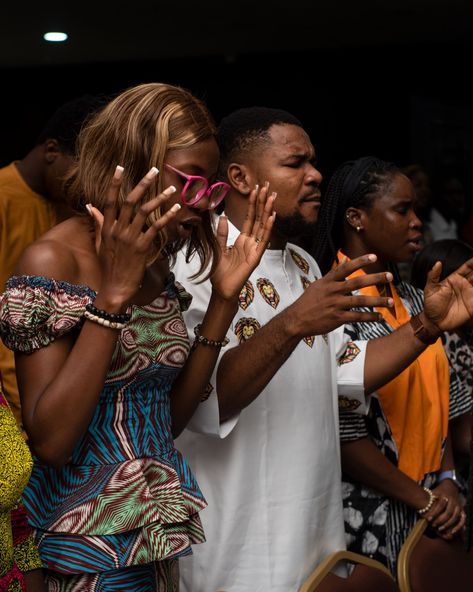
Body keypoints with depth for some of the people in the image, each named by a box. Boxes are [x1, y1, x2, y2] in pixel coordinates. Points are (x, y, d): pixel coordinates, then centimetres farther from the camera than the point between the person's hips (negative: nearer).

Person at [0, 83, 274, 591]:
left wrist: (224, 297, -2)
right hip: (87, 547, -7)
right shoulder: (53, 262, -16)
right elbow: (50, 442, -24)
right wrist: (113, 293, -27)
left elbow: (169, 418, 5)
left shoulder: (155, 265, 5)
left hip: (157, 531, 7)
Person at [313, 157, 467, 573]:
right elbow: (342, 433, -19)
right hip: (368, 518, -6)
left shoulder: (414, 301, 8)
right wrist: (422, 498, -13)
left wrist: (446, 483, -1)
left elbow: (440, 398, 12)